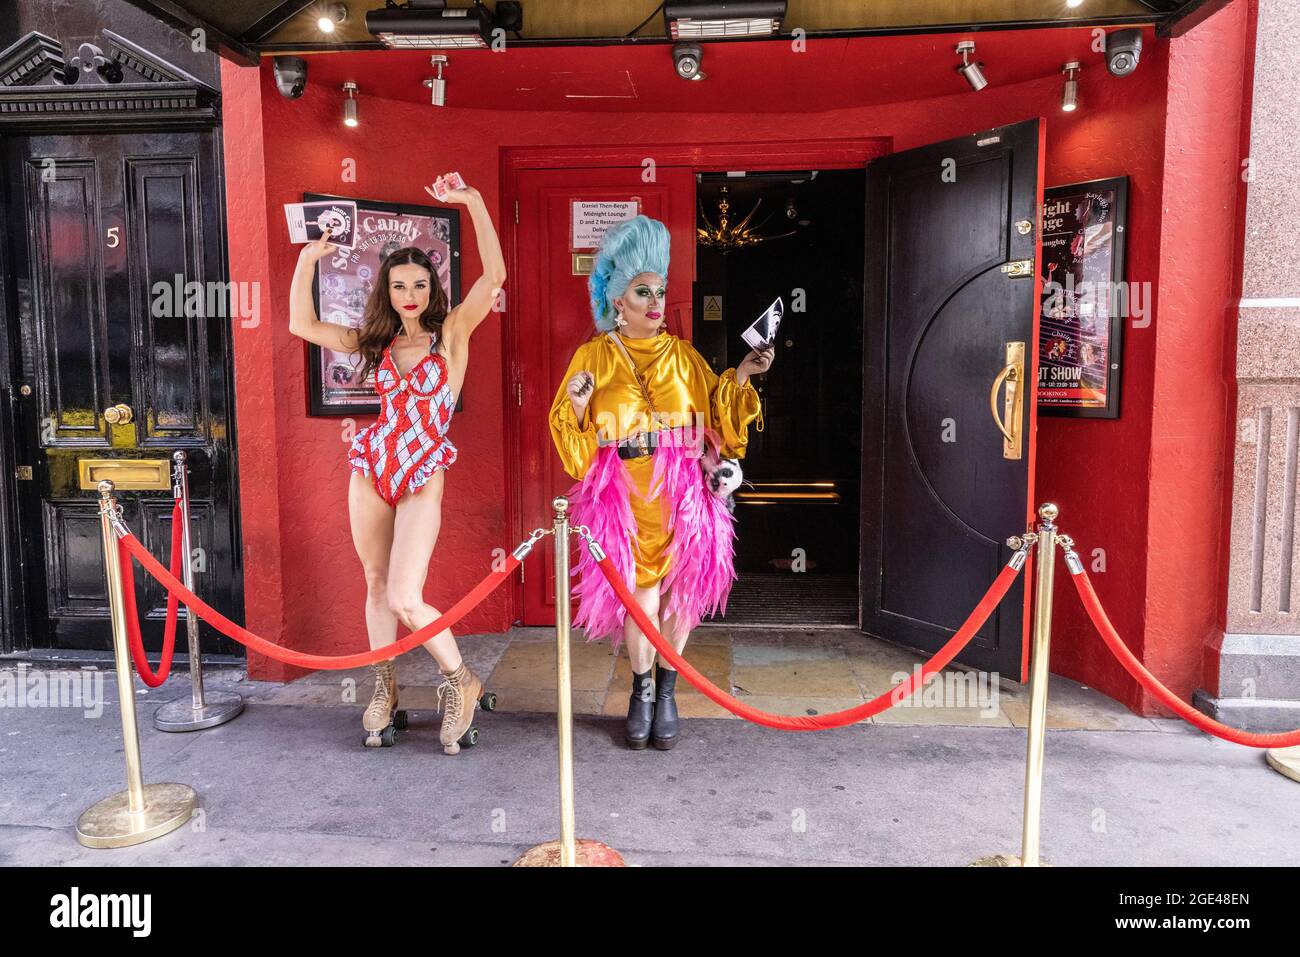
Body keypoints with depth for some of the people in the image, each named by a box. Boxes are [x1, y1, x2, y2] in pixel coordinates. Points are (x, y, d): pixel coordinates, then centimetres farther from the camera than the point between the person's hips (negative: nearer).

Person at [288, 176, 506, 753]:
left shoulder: (451, 333, -4)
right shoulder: (376, 342, 9)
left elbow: (493, 276, -18)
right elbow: (302, 324, 9)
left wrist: (475, 203, -21)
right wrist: (308, 260, 3)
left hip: (422, 479, -5)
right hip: (371, 470, 5)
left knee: (405, 600, -12)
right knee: (376, 586, 12)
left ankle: (461, 682, 11)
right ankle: (385, 693, 28)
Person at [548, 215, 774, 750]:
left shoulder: (682, 355, 10)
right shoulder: (593, 356, 5)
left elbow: (715, 412, 10)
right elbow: (575, 440, 5)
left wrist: (740, 376, -2)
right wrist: (577, 406, -14)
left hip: (681, 493, 2)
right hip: (623, 496, -2)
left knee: (680, 590, 2)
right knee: (641, 594, -3)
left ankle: (666, 691, 21)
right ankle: (641, 692, 18)